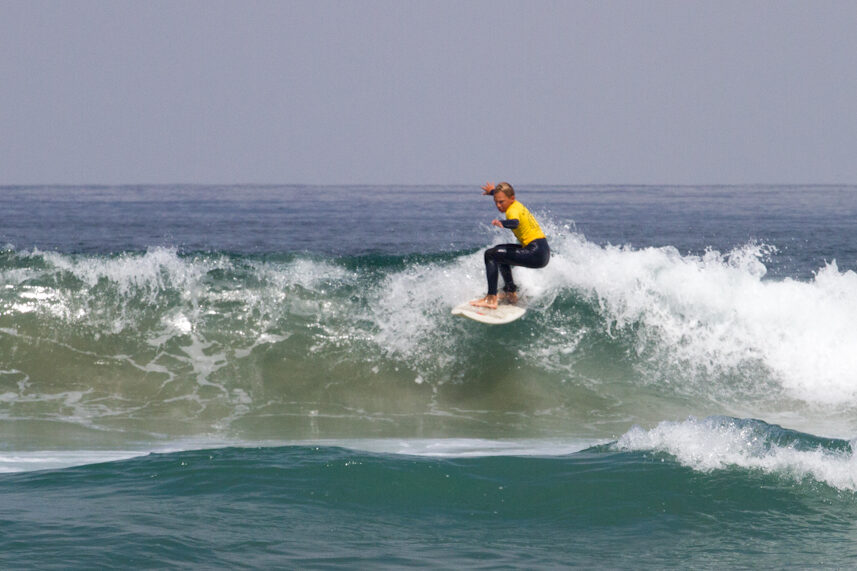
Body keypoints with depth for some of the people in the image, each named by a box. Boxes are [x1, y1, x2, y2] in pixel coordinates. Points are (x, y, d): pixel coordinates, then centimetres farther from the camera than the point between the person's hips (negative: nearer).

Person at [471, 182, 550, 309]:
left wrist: (502, 223, -60)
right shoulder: (517, 204, 15)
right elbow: (504, 194, 41)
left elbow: (515, 223, -40)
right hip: (544, 252, 11)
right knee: (500, 252, 30)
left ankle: (491, 299, -22)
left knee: (490, 254, -14)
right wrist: (492, 191, 60)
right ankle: (511, 293, 30)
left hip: (536, 254, -11)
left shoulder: (513, 210, -14)